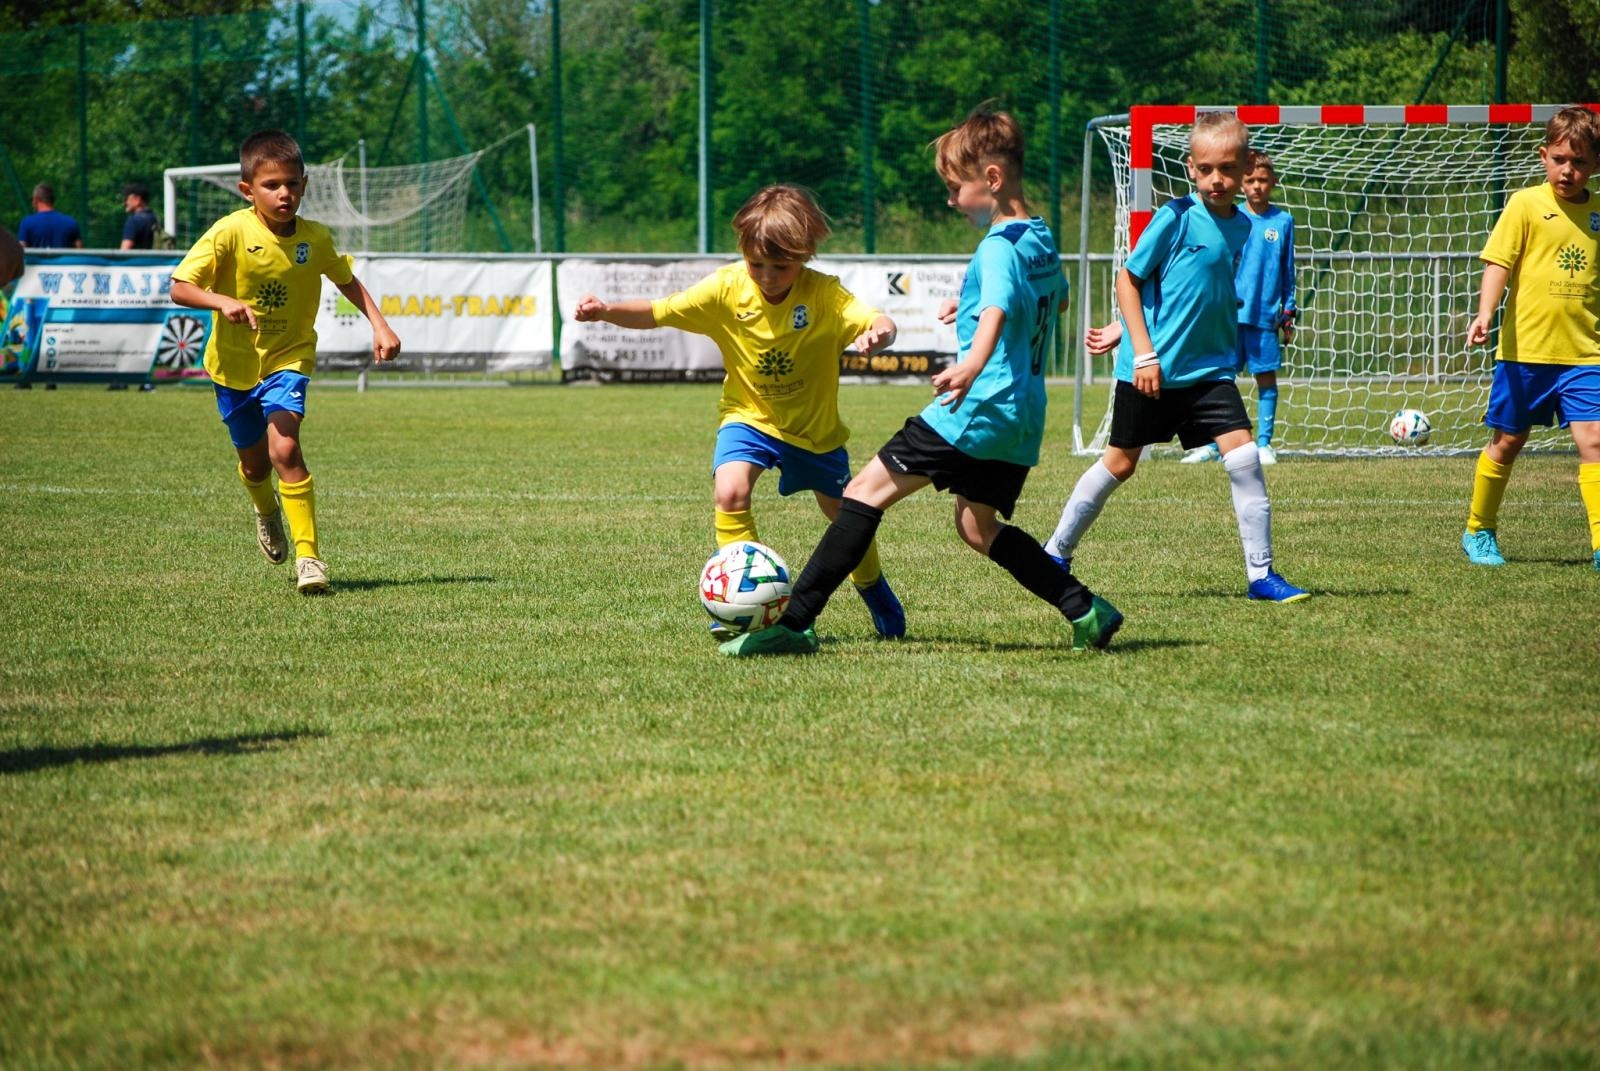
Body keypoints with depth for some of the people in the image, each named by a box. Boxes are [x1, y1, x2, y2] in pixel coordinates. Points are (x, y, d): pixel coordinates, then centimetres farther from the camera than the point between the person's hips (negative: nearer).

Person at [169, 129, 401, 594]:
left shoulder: (316, 238, -11)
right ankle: (266, 512, 54)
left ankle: (308, 555, -19)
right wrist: (222, 301, -42)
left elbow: (348, 281, 8)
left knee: (284, 448, -23)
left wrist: (379, 325, -4)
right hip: (234, 363, 0)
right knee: (254, 463, 17)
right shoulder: (230, 233, -20)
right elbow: (180, 288, -24)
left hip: (288, 359, 0)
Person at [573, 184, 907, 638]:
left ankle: (874, 588, 46)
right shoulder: (726, 288, -20)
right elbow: (657, 312, -18)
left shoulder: (824, 294, -25)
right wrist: (607, 311, -34)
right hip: (749, 417, 0)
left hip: (815, 427, 0)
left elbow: (878, 322, -37)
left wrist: (878, 332, -61)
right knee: (730, 492, -28)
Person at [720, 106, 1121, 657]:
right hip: (1021, 419, 9)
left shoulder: (1000, 248, -13)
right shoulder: (1043, 242, 15)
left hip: (975, 410, -9)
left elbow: (996, 311, -33)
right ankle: (1085, 610, 12)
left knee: (866, 491, -7)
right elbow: (1057, 300, 36)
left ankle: (795, 624, -12)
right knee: (977, 526, 21)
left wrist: (973, 362, -52)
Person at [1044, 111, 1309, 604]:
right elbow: (1129, 280, -10)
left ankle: (1261, 574, -4)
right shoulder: (1177, 217, -13)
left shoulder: (1242, 227, 4)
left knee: (1243, 453, -10)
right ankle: (1056, 553, 25)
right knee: (1121, 461, 7)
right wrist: (1143, 354, -15)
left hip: (1209, 369, 4)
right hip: (1151, 370, -4)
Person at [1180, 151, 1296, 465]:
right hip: (1229, 313, 0)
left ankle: (1264, 444, 11)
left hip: (1266, 315, 0)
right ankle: (1213, 445, 8)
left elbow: (1288, 272, 10)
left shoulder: (1283, 221, 4)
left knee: (1266, 376, 2)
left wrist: (1289, 312, 7)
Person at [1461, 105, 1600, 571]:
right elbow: (1498, 263, -8)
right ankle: (1478, 530, 28)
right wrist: (1485, 314, -23)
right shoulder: (1526, 205, -4)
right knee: (1506, 443, 10)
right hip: (1525, 350, -2)